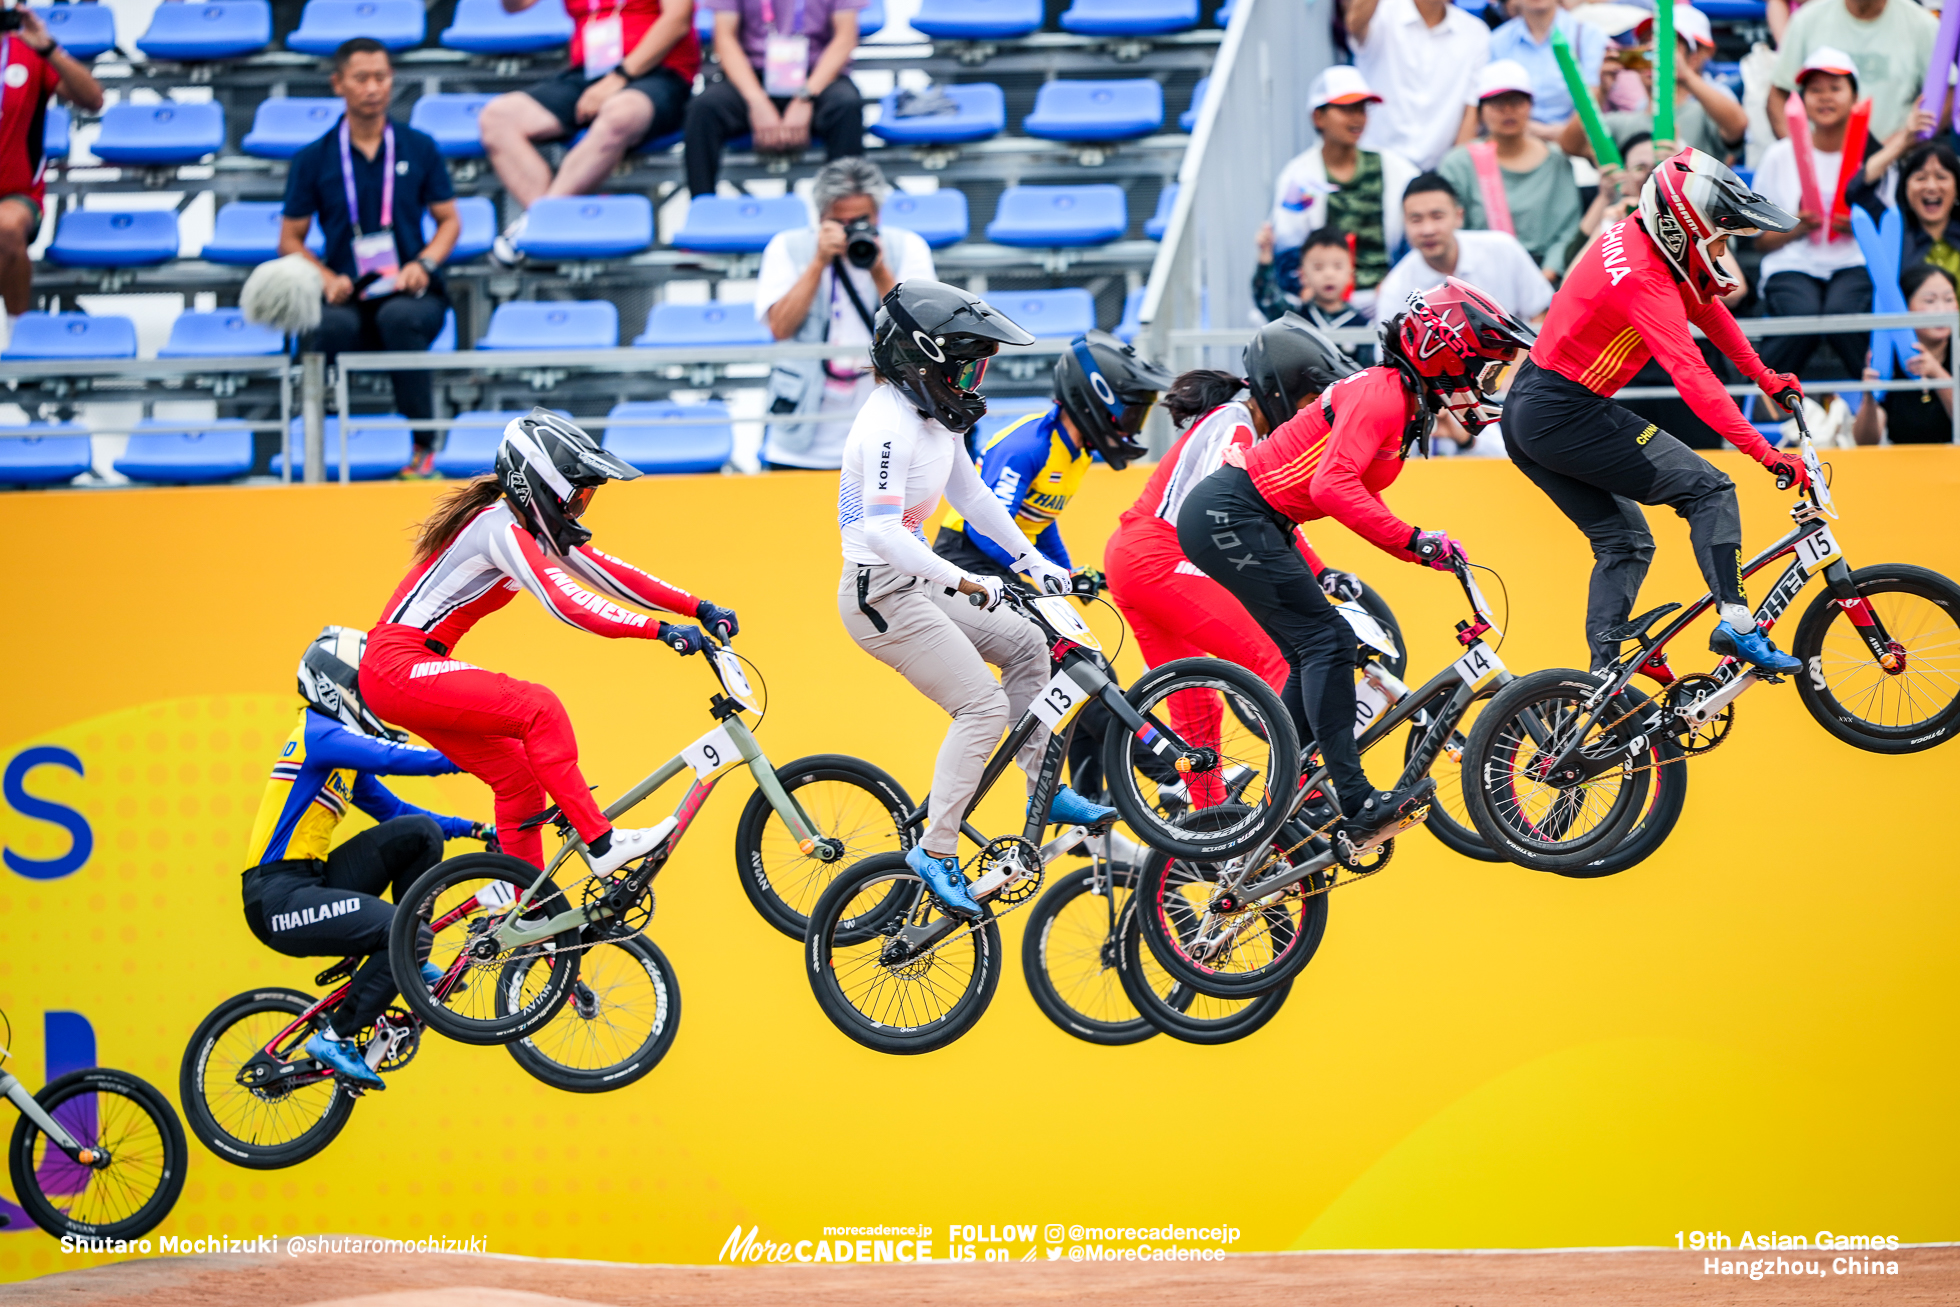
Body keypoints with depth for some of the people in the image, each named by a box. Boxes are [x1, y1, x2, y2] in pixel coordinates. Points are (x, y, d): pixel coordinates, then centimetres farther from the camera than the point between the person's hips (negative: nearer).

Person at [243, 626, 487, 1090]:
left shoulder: (343, 749, 20)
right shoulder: (319, 735, -11)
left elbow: (393, 811, 24)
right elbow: (396, 759, -23)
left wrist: (472, 829, 16)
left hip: (309, 883, 9)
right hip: (279, 901, -9)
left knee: (420, 833, 2)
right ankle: (336, 1036, -11)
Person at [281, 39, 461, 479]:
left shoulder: (418, 149, 11)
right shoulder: (313, 161, 9)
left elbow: (449, 220, 16)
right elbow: (290, 239, 12)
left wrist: (424, 263, -5)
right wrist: (327, 278, -8)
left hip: (410, 293, 0)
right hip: (348, 300, 0)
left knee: (399, 317, -38)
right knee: (333, 326, -38)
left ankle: (423, 447, -29)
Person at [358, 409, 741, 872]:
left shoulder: (539, 530, 10)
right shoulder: (501, 529, -20)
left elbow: (608, 574, 9)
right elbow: (565, 603, -30)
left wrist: (699, 608, -1)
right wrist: (660, 630, -36)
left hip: (417, 668, 10)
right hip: (397, 670, -10)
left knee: (520, 781, 9)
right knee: (538, 708, -21)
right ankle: (600, 843, -21)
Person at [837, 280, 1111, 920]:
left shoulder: (936, 416, 9)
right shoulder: (891, 424, -22)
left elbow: (972, 496, 22)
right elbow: (883, 532, -31)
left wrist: (1034, 561, 23)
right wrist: (965, 582, -34)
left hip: (916, 587, 10)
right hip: (881, 595, -10)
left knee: (1025, 645, 12)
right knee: (983, 705, -13)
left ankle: (1044, 790, 17)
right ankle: (936, 850, -10)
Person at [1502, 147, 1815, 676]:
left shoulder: (1636, 235, 6)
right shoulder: (1645, 279, -23)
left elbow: (1704, 307, 22)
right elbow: (1691, 377, -32)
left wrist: (1765, 377, 28)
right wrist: (1766, 454, -35)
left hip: (1526, 417, 10)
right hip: (1564, 414, -10)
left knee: (1624, 542, 16)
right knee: (1708, 490, -7)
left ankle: (1602, 677, 9)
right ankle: (1736, 626, -16)